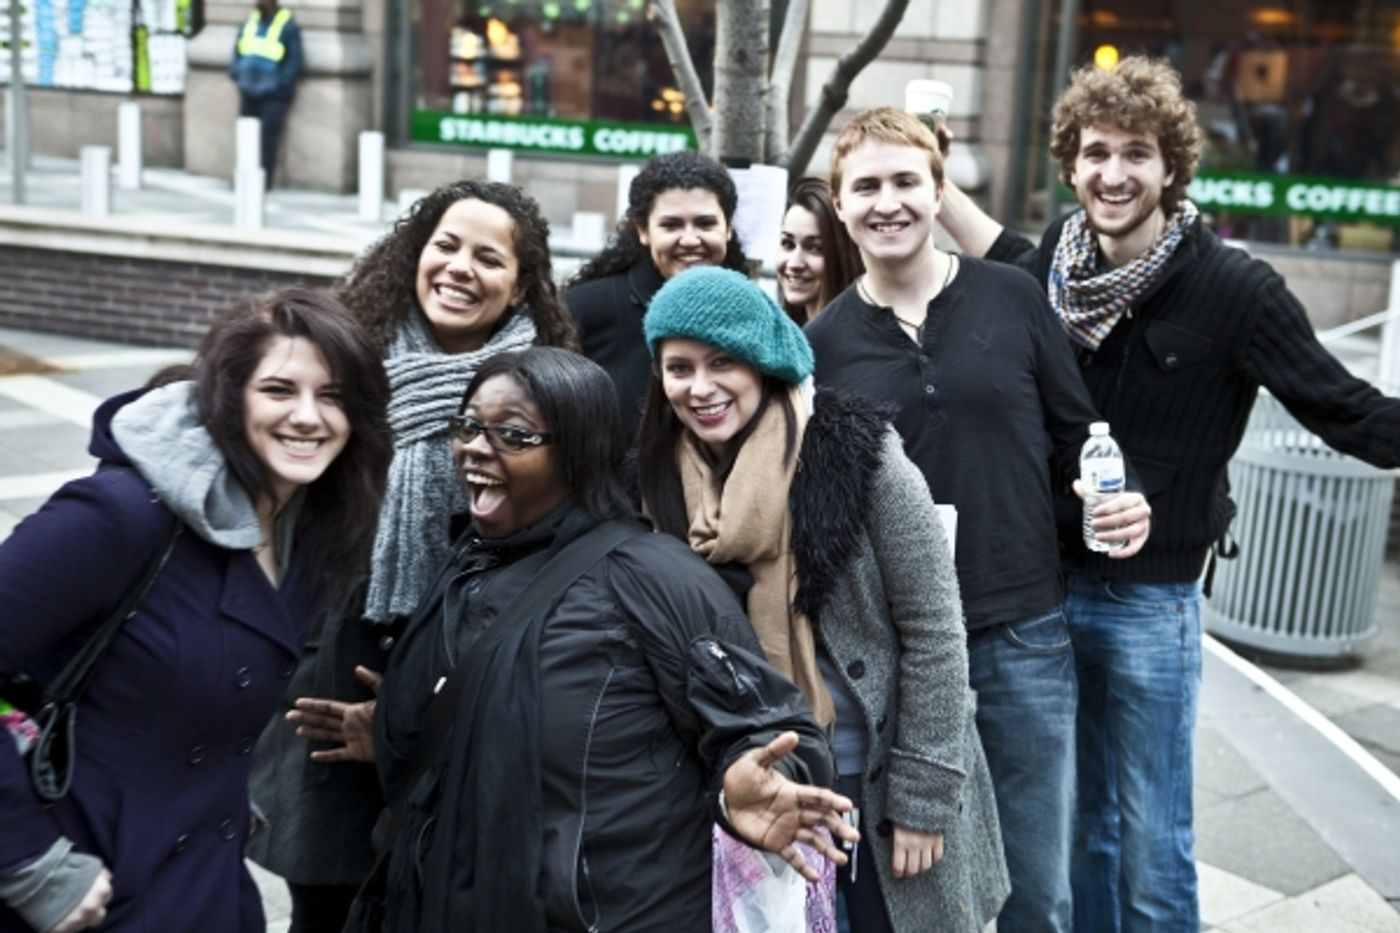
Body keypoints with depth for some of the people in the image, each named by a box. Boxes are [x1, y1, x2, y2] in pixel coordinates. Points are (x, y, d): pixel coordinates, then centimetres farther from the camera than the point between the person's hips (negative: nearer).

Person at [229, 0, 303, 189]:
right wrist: (238, 77, 5)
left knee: (268, 137, -7)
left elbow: (294, 63, -8)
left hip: (273, 95, -5)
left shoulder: (288, 26, -7)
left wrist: (277, 84, -12)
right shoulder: (250, 20, 9)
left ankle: (264, 182, -2)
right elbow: (237, 51, 17)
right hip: (248, 93, 5)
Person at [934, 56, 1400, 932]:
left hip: (1150, 603, -4)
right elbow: (1005, 251, 25)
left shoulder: (1234, 290, -15)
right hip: (1046, 584, 5)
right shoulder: (1058, 265, -1)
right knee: (1079, 828, 20)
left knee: (1152, 851, 6)